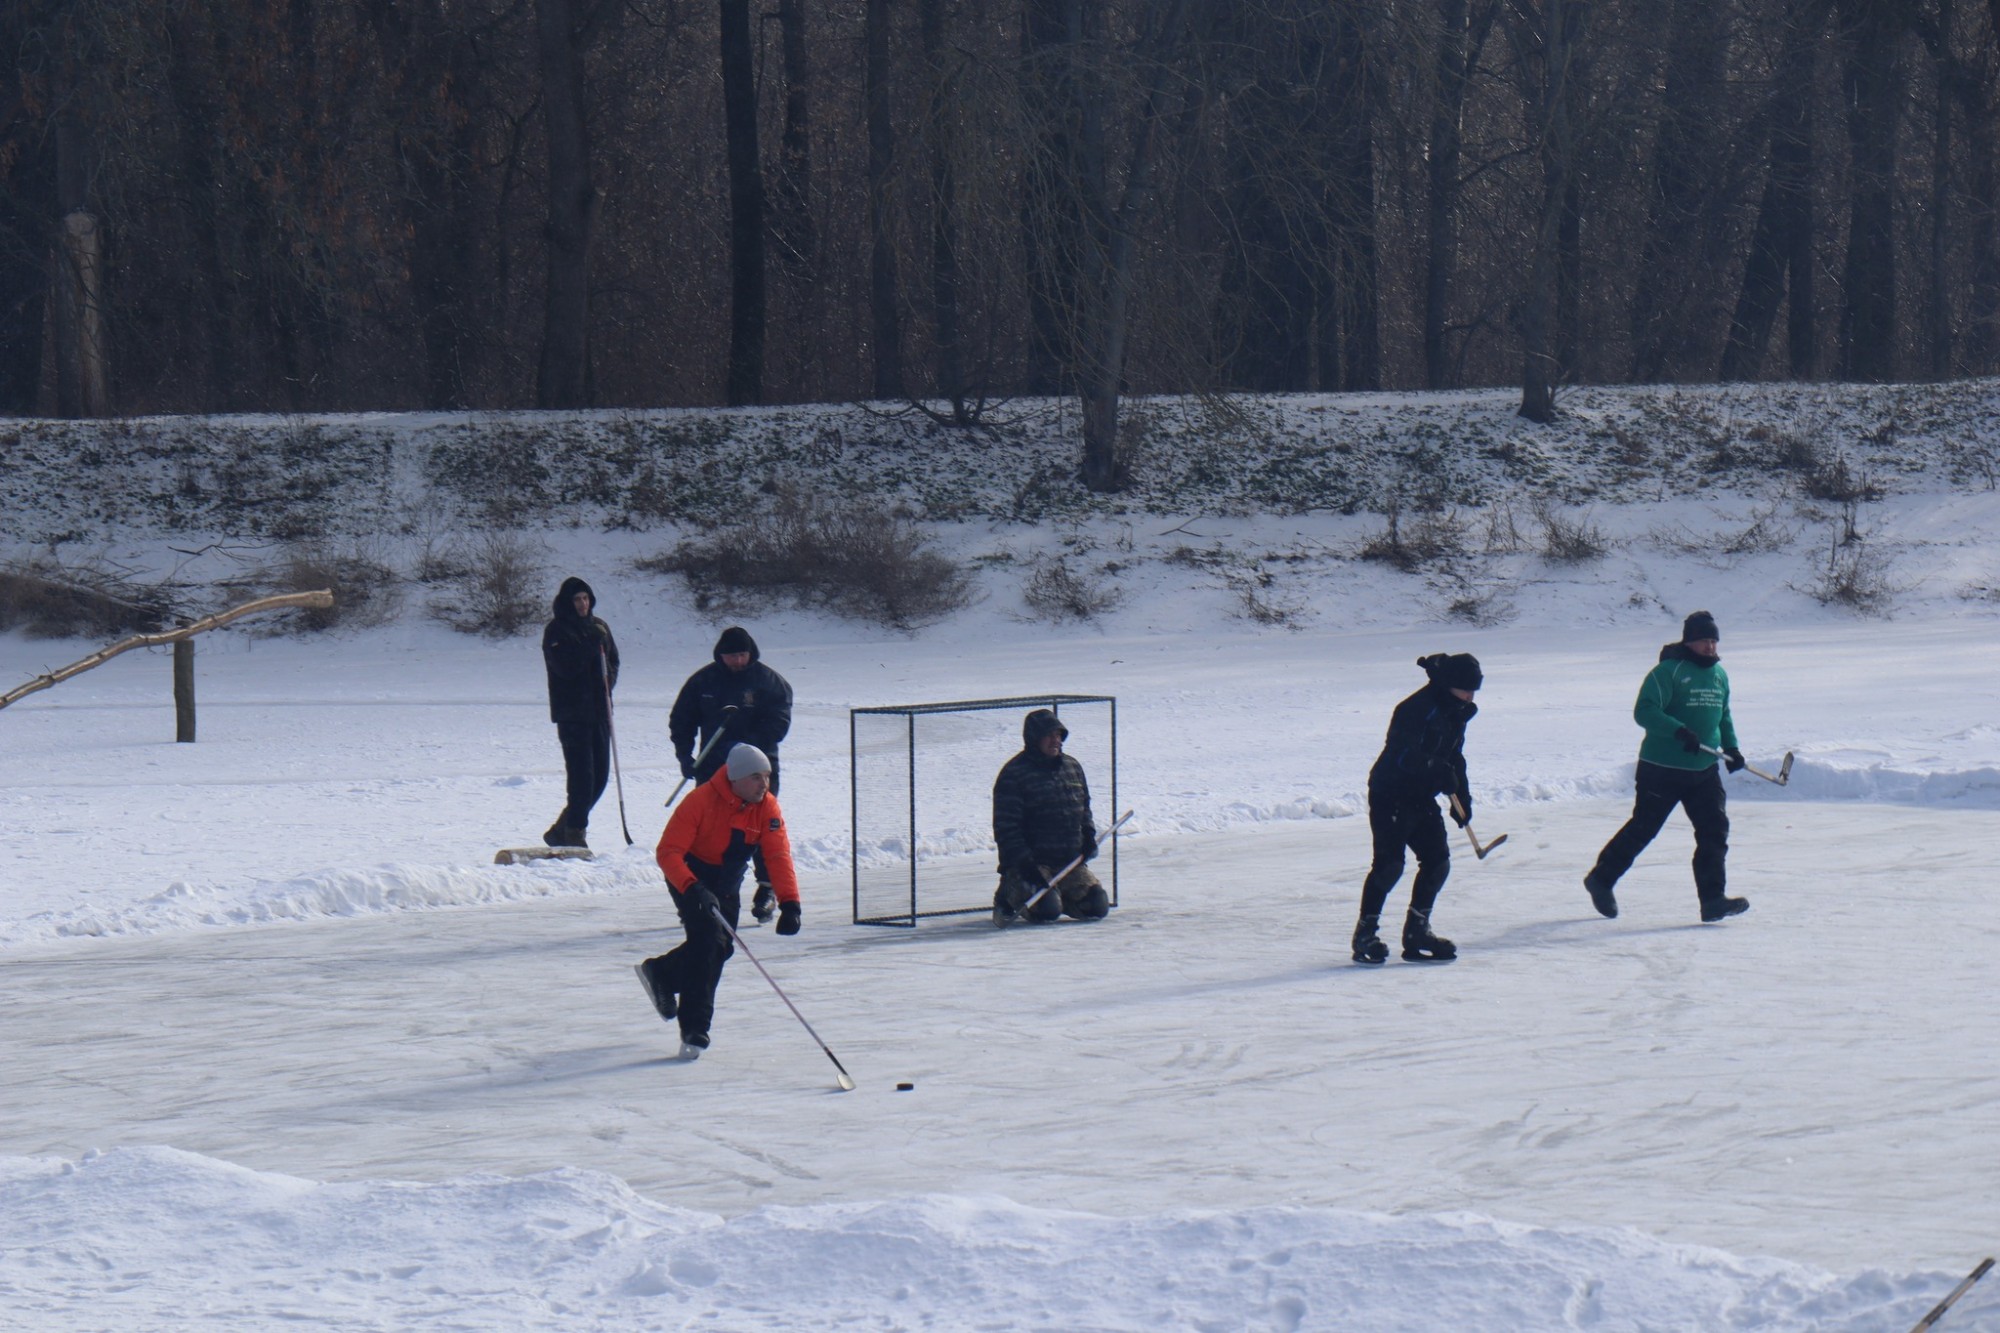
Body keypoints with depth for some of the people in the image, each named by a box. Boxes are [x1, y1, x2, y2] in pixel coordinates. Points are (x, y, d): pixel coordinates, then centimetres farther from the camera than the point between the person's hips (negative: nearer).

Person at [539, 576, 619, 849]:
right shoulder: (557, 630, -5)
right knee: (582, 775, -13)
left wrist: (609, 679, 3)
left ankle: (563, 829, 18)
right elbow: (565, 666, -17)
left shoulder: (598, 627, 14)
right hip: (571, 712, -7)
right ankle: (574, 834, -6)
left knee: (600, 775, 7)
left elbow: (612, 660, 22)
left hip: (599, 710, 7)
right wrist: (592, 644, -18)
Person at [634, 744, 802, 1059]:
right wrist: (692, 890, -45)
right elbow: (667, 852, -31)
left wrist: (789, 903, -34)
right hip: (689, 875, -6)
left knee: (721, 947, 6)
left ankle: (661, 974, 35)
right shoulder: (702, 802, -29)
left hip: (728, 881, 6)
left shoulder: (767, 807, -15)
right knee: (708, 938, -20)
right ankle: (694, 1028, -14)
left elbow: (778, 856, -21)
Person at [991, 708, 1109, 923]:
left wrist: (1088, 835, 5)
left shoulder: (1072, 767, 12)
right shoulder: (1013, 774, -10)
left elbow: (1084, 808, 25)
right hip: (1032, 863, -6)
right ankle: (1010, 894, 7)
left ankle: (1058, 894, 20)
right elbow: (1005, 827, -13)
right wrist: (1023, 862, -21)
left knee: (1097, 906, -8)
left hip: (1069, 862, 6)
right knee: (1047, 910, -26)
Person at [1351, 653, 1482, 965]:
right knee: (1389, 863, -14)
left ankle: (1416, 931, 14)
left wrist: (1462, 797, 12)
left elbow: (1454, 757, 18)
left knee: (1438, 860, 5)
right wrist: (1441, 772, -26)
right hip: (1391, 796, -9)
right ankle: (1365, 933, -6)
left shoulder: (1455, 711, 9)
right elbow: (1404, 755, -29)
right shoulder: (1416, 709, -21)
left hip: (1422, 798, 9)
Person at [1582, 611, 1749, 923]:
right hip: (1662, 769, -6)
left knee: (1715, 830, -6)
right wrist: (1679, 731, -31)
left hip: (1704, 770, 6)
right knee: (1642, 829, 5)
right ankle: (1601, 879, 23)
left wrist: (1731, 747, 12)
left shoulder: (1719, 675, 12)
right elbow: (1644, 711, -20)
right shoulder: (1669, 671, -12)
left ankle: (1712, 899, -6)